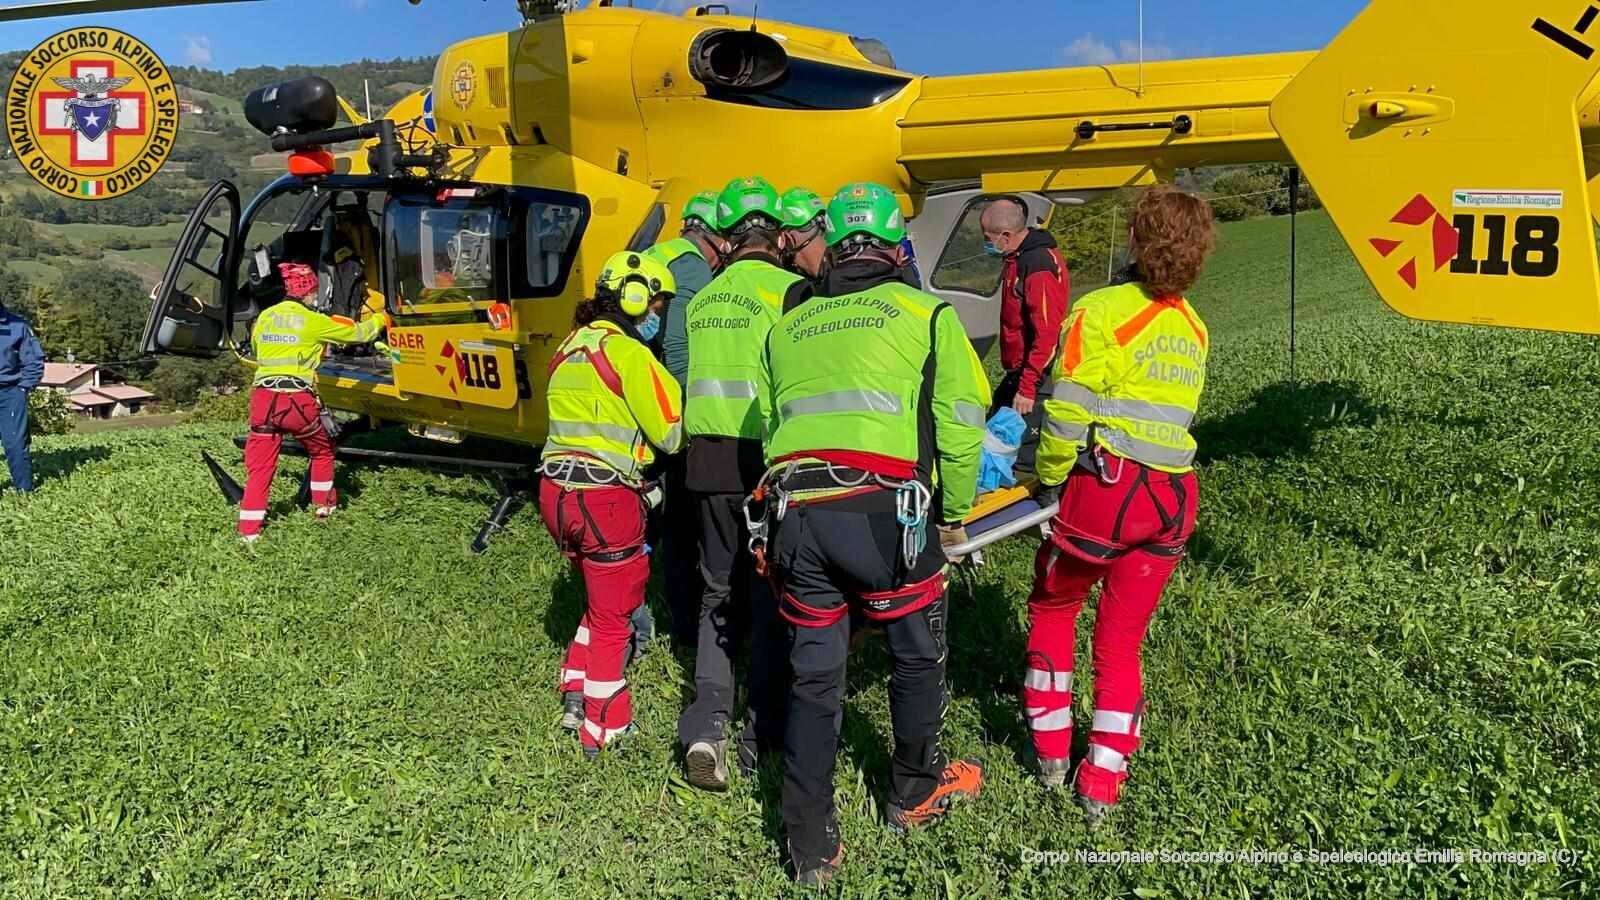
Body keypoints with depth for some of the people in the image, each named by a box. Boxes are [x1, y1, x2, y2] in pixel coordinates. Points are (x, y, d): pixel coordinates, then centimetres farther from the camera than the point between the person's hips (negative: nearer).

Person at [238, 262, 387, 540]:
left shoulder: (265, 317, 13)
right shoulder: (313, 321, 0)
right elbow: (356, 333, 11)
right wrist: (380, 320, 30)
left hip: (263, 398, 4)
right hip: (298, 401, -4)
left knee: (260, 464, 7)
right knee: (322, 450, 23)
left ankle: (249, 527, 1)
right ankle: (323, 504, 32)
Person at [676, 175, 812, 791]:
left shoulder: (701, 299, 11)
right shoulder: (790, 290, -6)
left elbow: (697, 378, 14)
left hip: (708, 460, 5)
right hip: (766, 461, -4)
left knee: (720, 592, 16)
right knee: (772, 597, 8)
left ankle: (707, 721, 3)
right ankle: (762, 736, 14)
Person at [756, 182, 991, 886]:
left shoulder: (788, 326, 22)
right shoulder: (926, 313, 9)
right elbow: (959, 424, 4)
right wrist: (955, 515, 15)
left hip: (794, 511, 4)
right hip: (881, 511, -4)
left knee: (813, 678, 13)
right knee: (918, 657, 20)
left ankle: (812, 848, 20)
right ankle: (915, 795, 38)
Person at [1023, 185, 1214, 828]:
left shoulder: (1102, 311, -9)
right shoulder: (1193, 327, 13)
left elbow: (1067, 411, -15)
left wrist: (1049, 479, 0)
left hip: (1107, 486, -5)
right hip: (1175, 496, 5)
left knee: (1052, 610, 19)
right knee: (1121, 639, 14)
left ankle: (1051, 752, 27)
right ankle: (1102, 786, 17)